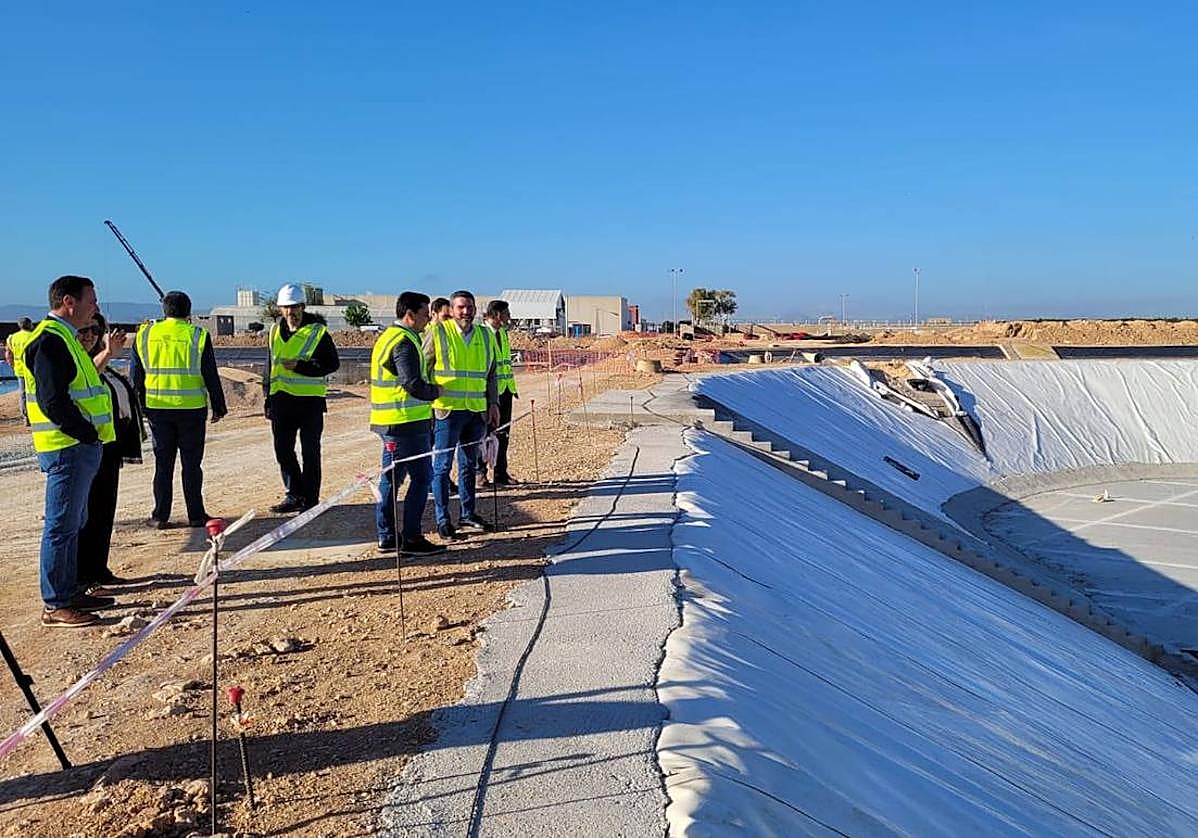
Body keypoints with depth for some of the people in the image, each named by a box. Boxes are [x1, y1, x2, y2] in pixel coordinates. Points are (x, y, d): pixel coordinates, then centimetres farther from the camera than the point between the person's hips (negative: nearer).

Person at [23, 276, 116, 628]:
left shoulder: (64, 338, 17)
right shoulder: (50, 341, -15)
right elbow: (53, 402, -22)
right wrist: (88, 433, -16)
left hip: (78, 448, 11)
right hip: (67, 449, -11)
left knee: (73, 524, 17)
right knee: (62, 526, -3)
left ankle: (71, 592, 28)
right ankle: (56, 605, 5)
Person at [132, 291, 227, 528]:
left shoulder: (145, 334, 5)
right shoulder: (198, 335, -4)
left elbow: (137, 376, 10)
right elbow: (211, 376, -3)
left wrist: (142, 407, 19)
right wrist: (218, 407, 5)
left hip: (158, 408, 2)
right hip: (191, 409, -2)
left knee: (163, 463, 9)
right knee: (191, 462, 4)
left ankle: (160, 516, 12)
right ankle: (196, 515, 7)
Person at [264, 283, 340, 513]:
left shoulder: (318, 332, -5)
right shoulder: (275, 332, 12)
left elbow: (332, 364, -9)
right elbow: (270, 366, 19)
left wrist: (300, 366, -18)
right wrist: (268, 398, 16)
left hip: (310, 399, -5)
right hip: (282, 398, 6)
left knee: (310, 452, 0)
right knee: (283, 450, 9)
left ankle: (310, 500, 8)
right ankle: (295, 496, 22)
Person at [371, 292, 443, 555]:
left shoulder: (387, 337, 18)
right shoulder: (404, 342, -15)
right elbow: (413, 384, -23)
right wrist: (436, 391, -5)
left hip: (389, 421, 10)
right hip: (407, 422, -10)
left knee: (391, 477, 13)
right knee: (421, 477, -4)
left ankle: (386, 535, 20)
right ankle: (411, 538, -1)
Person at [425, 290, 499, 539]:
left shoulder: (485, 336, 11)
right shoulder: (437, 333, -3)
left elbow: (490, 374, 17)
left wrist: (493, 403, 10)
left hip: (477, 411, 5)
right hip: (447, 409, -5)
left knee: (469, 463, 13)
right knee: (442, 464, -1)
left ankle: (467, 514, 24)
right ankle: (442, 519, 6)